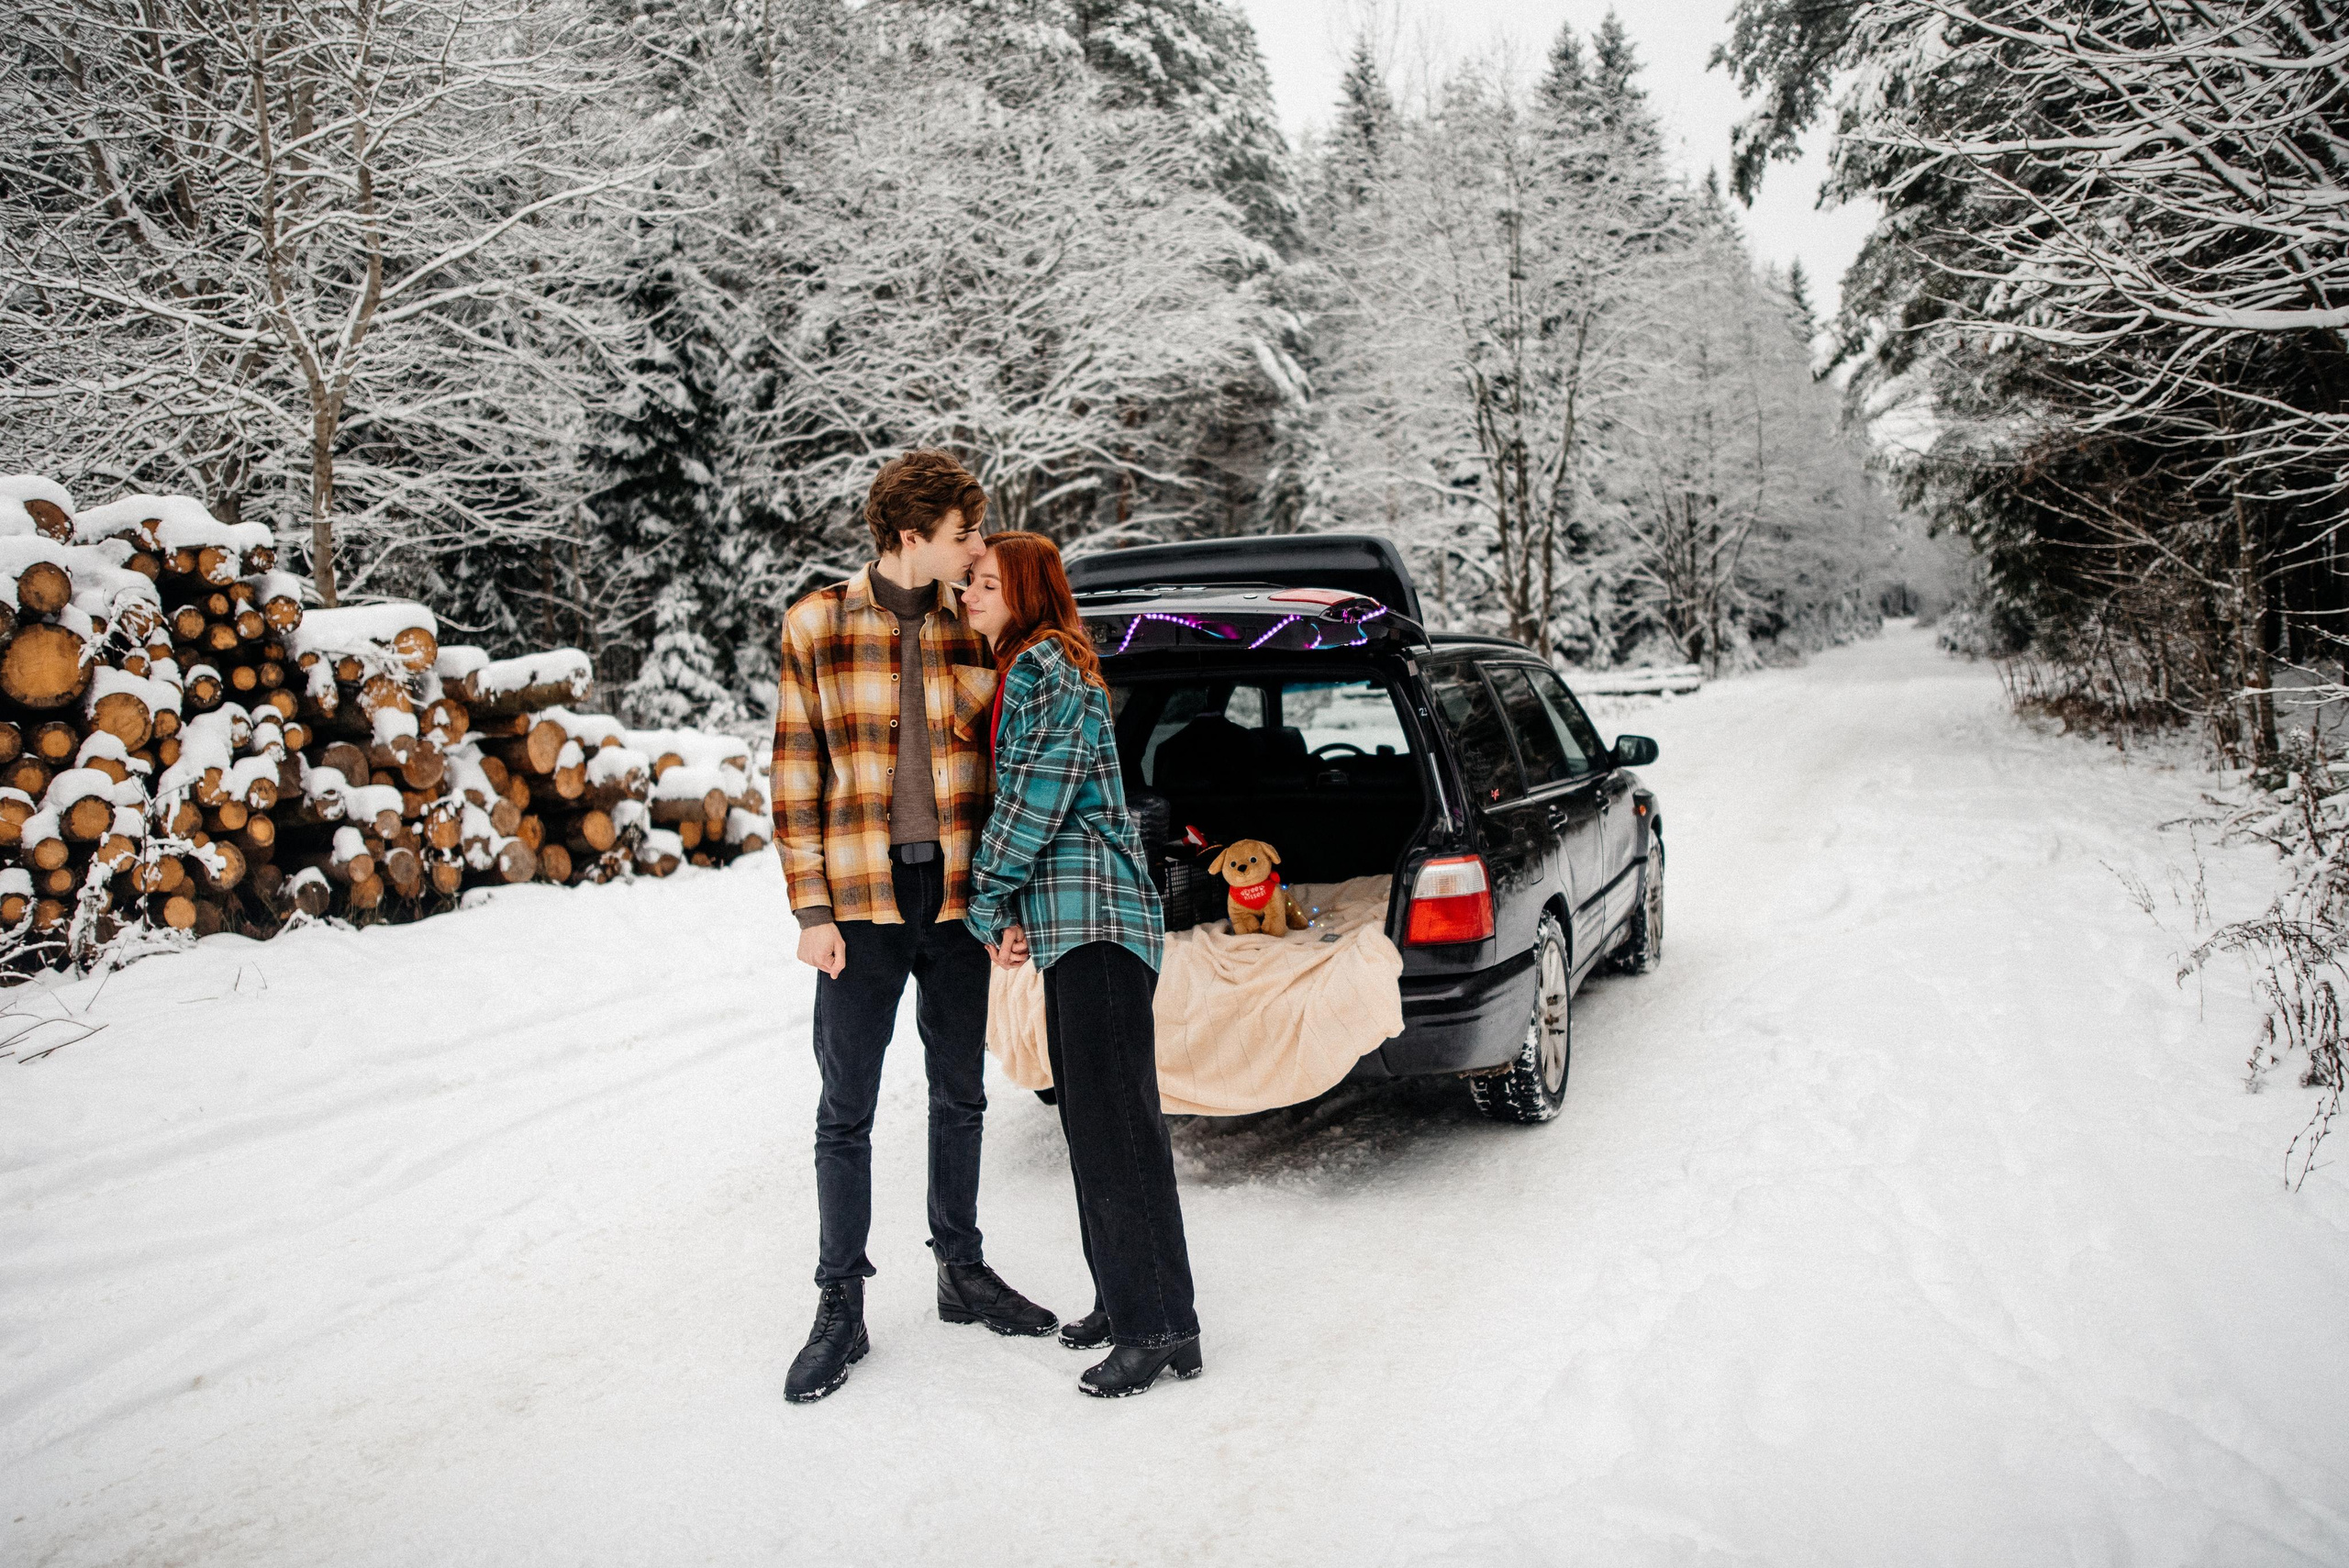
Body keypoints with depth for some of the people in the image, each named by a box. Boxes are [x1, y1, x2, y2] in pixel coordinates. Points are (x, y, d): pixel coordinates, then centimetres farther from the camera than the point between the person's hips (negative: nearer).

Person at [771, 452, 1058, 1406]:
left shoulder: (976, 628, 3)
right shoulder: (817, 625, -3)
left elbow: (1004, 765, 8)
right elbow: (796, 774, -2)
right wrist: (812, 909, -7)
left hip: (958, 896, 3)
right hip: (861, 900, -2)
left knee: (960, 1095, 14)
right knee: (846, 1110, 4)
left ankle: (963, 1272, 31)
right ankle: (840, 1308, 17)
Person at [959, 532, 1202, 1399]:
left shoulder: (1047, 667, -9)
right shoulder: (1023, 670, 21)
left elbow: (1036, 797, -15)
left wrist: (987, 902, -5)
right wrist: (1005, 914, 11)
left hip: (1094, 914, -11)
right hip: (1070, 922, 11)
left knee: (1117, 1122, -9)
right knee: (1087, 1117, 14)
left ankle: (1161, 1326, -3)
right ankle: (1124, 1300, 23)